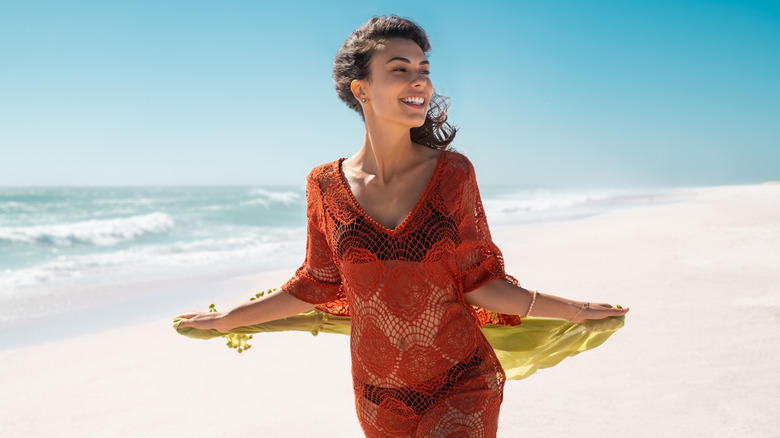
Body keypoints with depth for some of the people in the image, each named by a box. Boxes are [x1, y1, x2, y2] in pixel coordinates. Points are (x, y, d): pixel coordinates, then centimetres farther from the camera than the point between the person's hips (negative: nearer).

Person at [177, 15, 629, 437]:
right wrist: (229, 317, 13)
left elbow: (478, 282, -2)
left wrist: (570, 309, -7)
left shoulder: (453, 172, -8)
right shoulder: (327, 186, -6)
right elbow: (319, 284, 7)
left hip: (463, 385, -1)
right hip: (380, 399, 2)